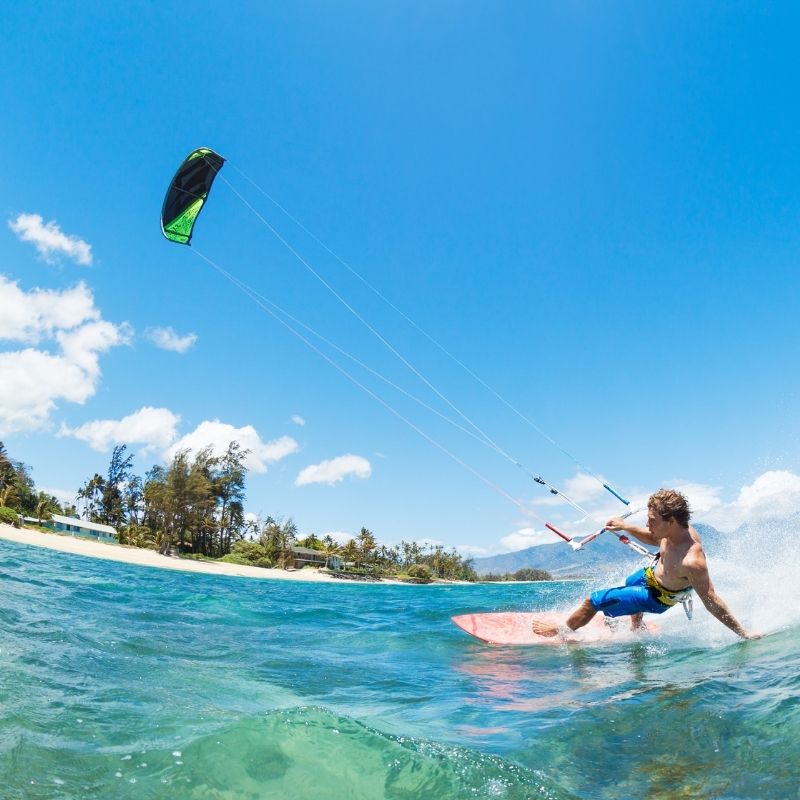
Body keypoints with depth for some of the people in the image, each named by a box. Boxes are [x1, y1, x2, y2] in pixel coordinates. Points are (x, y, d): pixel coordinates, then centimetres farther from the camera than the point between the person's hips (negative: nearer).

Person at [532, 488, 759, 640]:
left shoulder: (691, 561, -45)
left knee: (594, 600, -3)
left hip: (655, 597, -8)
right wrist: (625, 527, -3)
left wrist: (743, 633, -30)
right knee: (630, 582, 39)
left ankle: (564, 629, 26)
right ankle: (637, 629, 63)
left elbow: (712, 602, -34)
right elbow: (654, 539, 2)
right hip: (651, 573, 8)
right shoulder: (680, 529, -21)